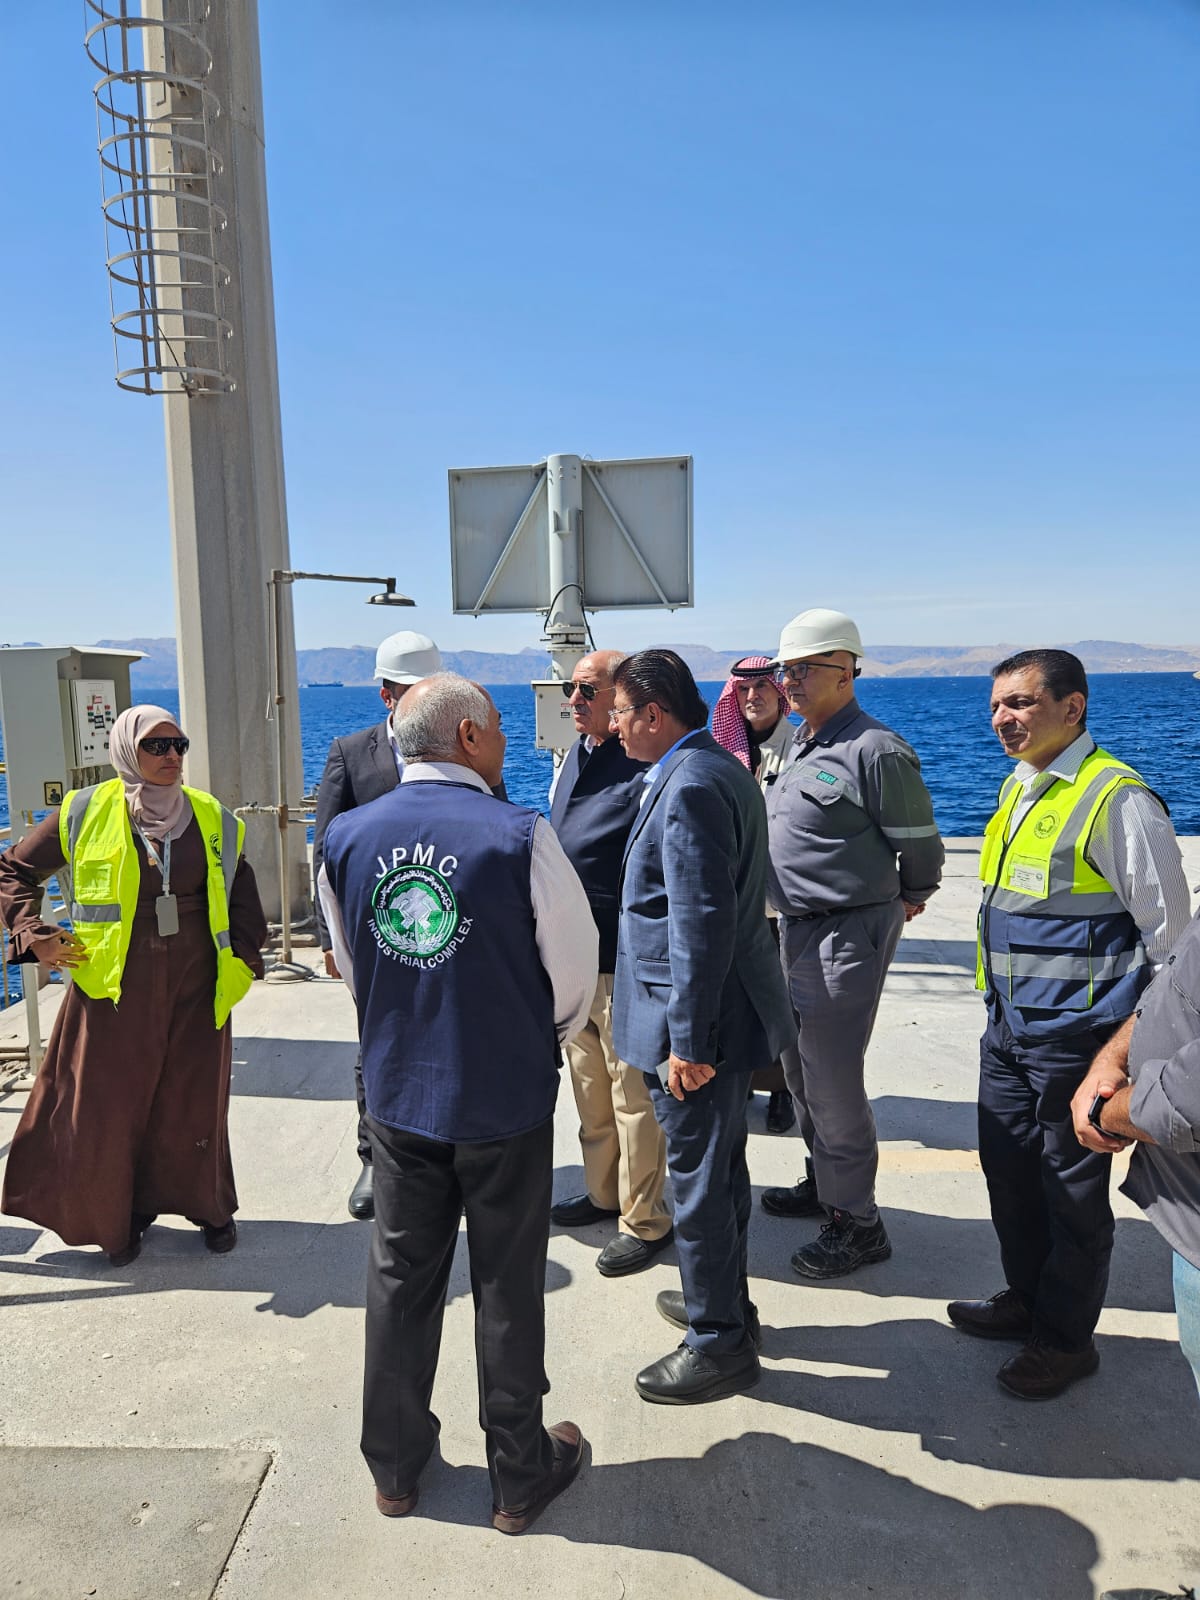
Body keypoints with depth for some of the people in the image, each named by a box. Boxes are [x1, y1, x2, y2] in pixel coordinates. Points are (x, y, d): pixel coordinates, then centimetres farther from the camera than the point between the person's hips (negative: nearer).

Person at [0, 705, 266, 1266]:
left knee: (195, 1105, 9)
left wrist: (245, 952, 6)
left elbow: (241, 890, 17)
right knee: (110, 1108, 7)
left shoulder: (212, 819, 4)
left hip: (196, 992, 2)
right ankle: (118, 1216, 30)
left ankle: (209, 1206, 30)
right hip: (113, 992, -1)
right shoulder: (84, 813, -5)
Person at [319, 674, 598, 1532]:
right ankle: (520, 1476, 30)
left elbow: (353, 965, 6)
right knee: (507, 1286, 13)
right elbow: (574, 967, -10)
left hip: (398, 1094, 4)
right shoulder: (520, 836, -19)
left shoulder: (347, 838, -6)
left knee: (402, 1275, 19)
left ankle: (395, 1465, 37)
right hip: (507, 1099, -3)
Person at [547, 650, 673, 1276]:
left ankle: (645, 1221, 19)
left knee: (633, 1095, 3)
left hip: (624, 964, -9)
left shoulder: (647, 771, -18)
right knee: (589, 1087, 21)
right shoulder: (571, 759, 10)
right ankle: (603, 1192, 38)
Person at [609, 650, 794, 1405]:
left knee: (701, 1180, 5)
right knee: (721, 1168, 23)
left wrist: (687, 1040, -22)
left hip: (698, 1025, -10)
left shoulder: (689, 786, -22)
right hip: (728, 1010, 10)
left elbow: (702, 924, -26)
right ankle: (724, 1300, 41)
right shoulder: (720, 768, 10)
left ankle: (719, 1343, 21)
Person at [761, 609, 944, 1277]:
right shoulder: (803, 743, 11)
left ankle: (856, 1223, 14)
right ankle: (824, 1182, 39)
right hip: (799, 928, 9)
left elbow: (920, 845, -10)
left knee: (833, 1078, -2)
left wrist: (909, 899, 6)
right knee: (802, 1067, 20)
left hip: (847, 934, -9)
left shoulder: (875, 750, -18)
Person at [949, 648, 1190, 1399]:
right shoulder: (1018, 787, 8)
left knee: (1073, 1190, 9)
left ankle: (1066, 1338, 28)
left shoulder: (1115, 798, -18)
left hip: (1074, 1035, -8)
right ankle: (1026, 1298, 41)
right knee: (1009, 1169, 20)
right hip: (1009, 1026, 8)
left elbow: (1168, 926, -15)